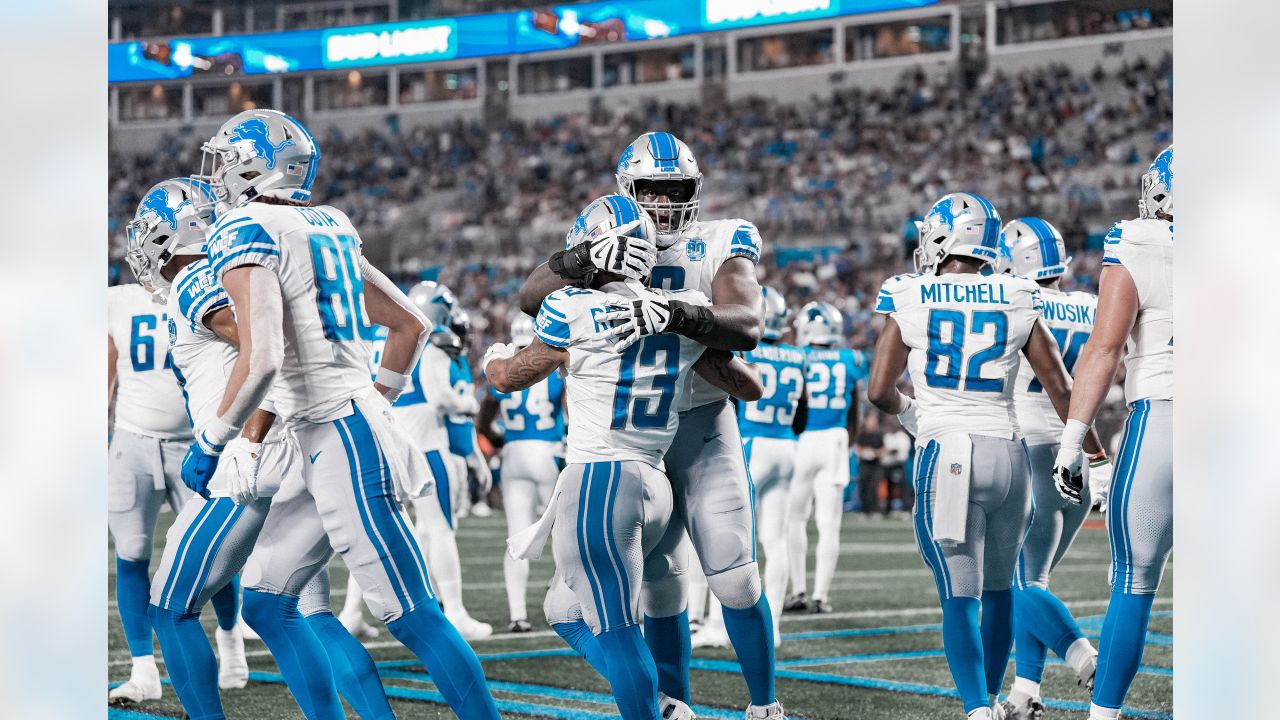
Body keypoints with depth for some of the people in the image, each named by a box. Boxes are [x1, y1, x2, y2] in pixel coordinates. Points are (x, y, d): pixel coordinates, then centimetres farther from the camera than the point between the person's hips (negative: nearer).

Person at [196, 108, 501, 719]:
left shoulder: (246, 235, -10)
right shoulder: (328, 229, 15)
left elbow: (261, 358, -24)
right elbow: (412, 325, 21)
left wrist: (210, 441, -11)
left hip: (336, 441, -9)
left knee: (413, 617, -7)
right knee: (267, 604, 14)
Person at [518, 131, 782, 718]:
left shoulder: (721, 245, -5)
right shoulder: (608, 247, 2)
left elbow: (746, 327, -23)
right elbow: (531, 298, -14)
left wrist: (675, 315, -40)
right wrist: (583, 260, -33)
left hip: (703, 425, -2)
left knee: (734, 577, -5)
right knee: (658, 583, 7)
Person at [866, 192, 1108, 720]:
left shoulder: (910, 301, -2)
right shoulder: (1018, 302, 4)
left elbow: (880, 390, -2)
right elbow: (1059, 387, 8)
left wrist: (907, 411, 21)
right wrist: (1093, 454, 19)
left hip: (947, 456, -3)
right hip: (1008, 454, 3)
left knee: (960, 597, -2)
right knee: (999, 588, 20)